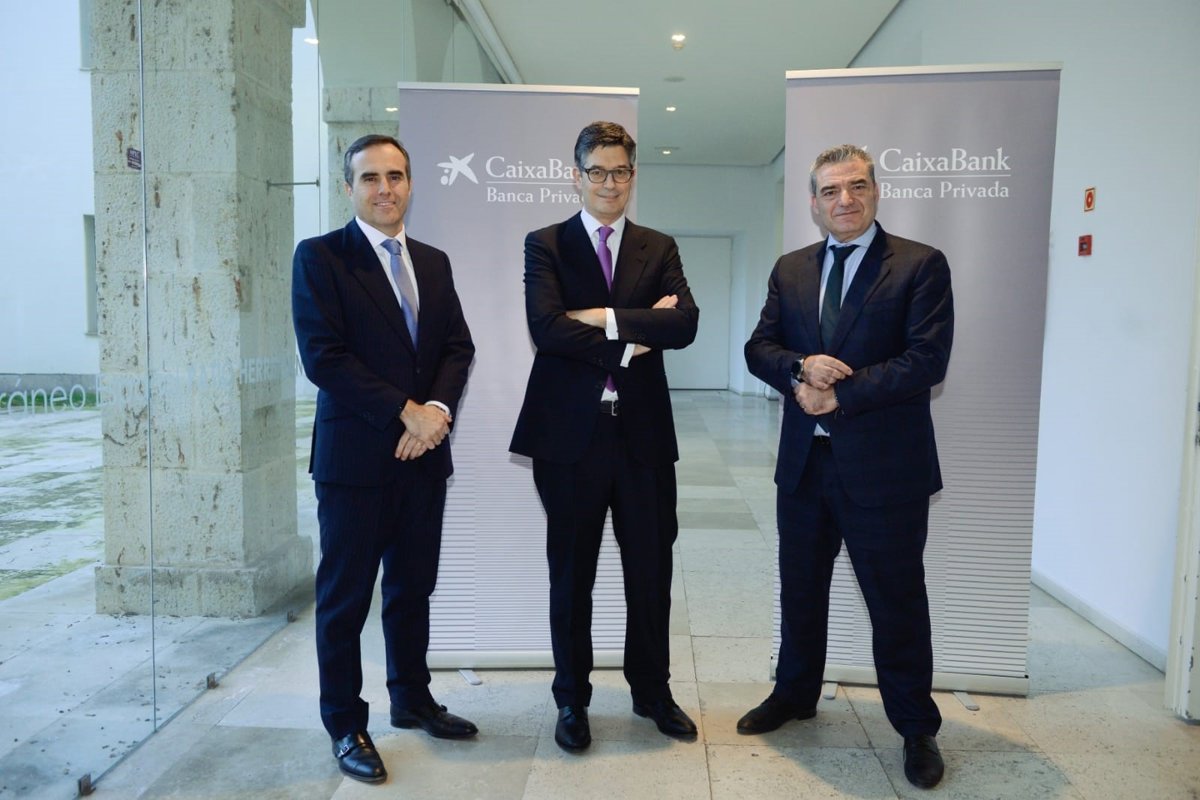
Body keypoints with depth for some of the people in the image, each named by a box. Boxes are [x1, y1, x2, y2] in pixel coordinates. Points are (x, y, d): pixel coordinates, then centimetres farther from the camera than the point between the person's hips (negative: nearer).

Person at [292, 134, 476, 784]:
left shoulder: (434, 262, 13)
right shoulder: (320, 256, -5)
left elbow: (458, 346, 8)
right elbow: (323, 357, -14)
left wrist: (438, 408, -11)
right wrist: (406, 412, -16)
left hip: (425, 453, 5)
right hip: (355, 456, -5)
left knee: (413, 588, 17)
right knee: (345, 598, 6)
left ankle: (412, 700, 35)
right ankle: (345, 725, 23)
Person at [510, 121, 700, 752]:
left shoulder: (658, 249, 11)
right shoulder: (545, 245, 3)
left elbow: (684, 323, -7)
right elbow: (545, 326, -14)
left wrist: (606, 318, -14)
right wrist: (632, 340, -13)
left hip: (644, 432, 3)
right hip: (569, 432, -2)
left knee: (651, 571, 12)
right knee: (571, 575, 10)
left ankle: (652, 691, 33)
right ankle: (572, 700, 28)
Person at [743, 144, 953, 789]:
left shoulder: (921, 265, -5)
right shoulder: (790, 270, 9)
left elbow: (927, 359, -14)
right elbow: (759, 346, 5)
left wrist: (841, 395, -17)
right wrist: (799, 367, -16)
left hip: (884, 466, -4)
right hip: (804, 462, 5)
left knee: (896, 600, 8)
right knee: (800, 589, 19)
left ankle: (916, 727, 28)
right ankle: (794, 693, 40)